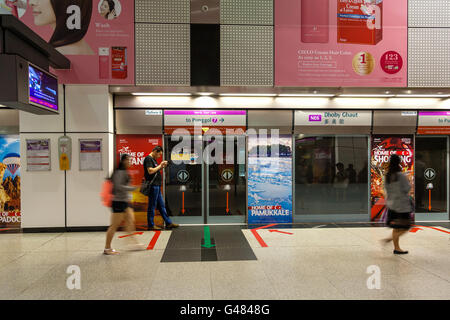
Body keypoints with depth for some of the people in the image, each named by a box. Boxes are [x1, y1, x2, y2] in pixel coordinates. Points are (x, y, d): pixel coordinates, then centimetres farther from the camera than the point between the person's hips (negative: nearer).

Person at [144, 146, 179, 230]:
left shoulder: (153, 159, 18)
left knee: (161, 205, 12)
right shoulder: (148, 159, -11)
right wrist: (160, 165, -12)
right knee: (152, 206, -2)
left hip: (157, 186, 10)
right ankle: (151, 225, 7)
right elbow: (150, 171, -22)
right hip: (153, 186, -10)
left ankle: (168, 223, 18)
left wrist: (162, 167, 5)